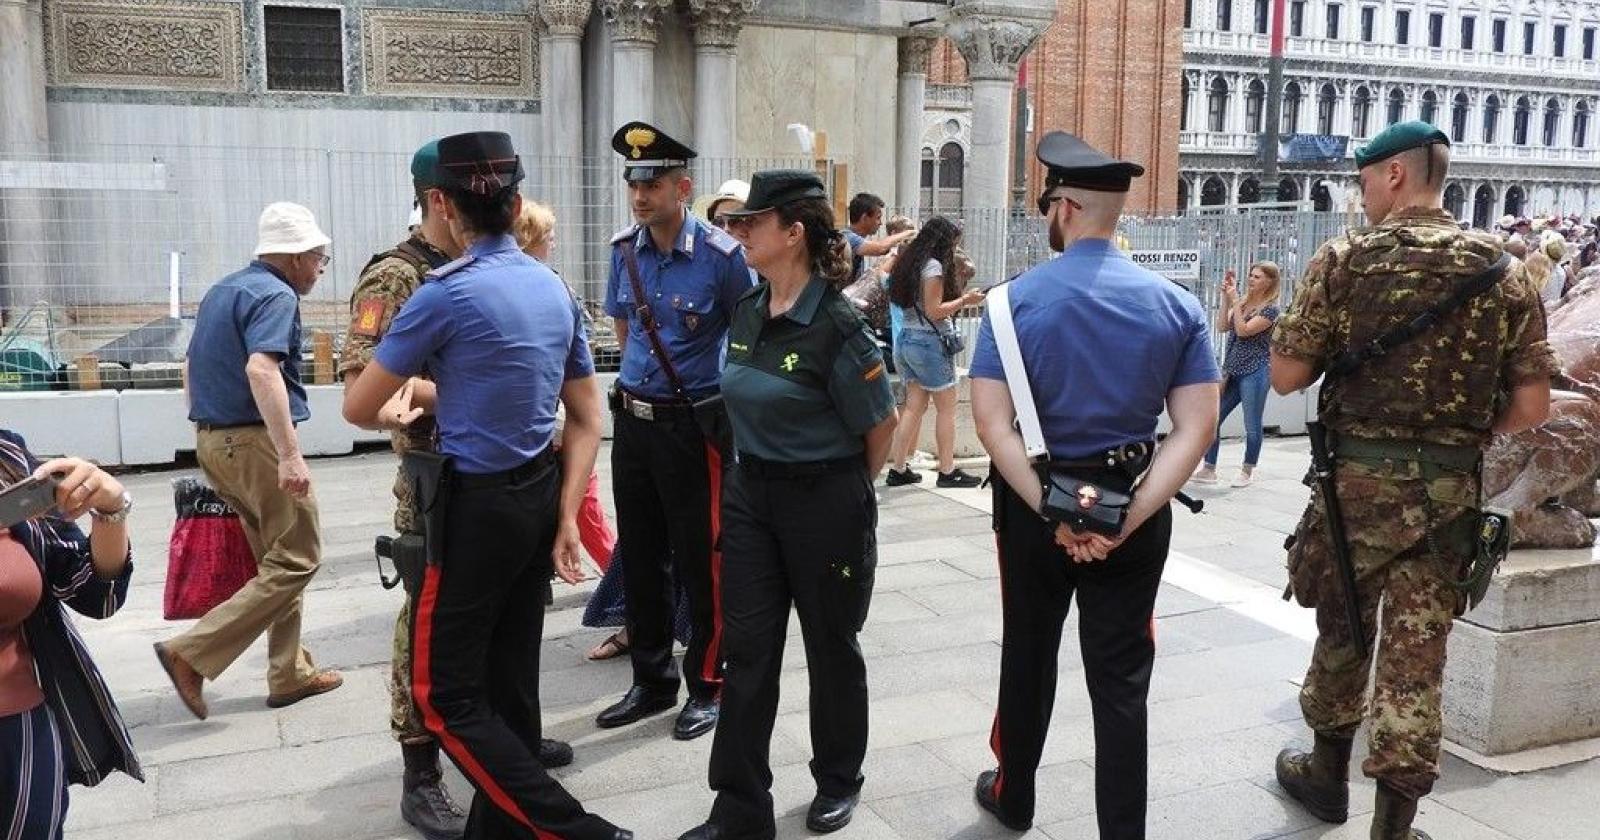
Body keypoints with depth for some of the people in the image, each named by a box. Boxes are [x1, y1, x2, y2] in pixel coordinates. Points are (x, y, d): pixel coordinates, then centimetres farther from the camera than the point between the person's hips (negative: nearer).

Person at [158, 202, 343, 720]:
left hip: (213, 440, 10)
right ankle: (192, 653, -6)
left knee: (276, 560, 15)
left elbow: (191, 369, 24)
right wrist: (290, 454, -33)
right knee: (297, 561, -2)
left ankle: (289, 674, 19)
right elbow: (261, 369, -29)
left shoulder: (223, 290, 17)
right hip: (256, 442, -10)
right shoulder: (275, 295, -13)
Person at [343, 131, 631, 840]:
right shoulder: (554, 288, 7)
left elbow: (358, 408, -5)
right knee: (510, 680, 15)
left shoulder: (447, 291, -15)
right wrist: (566, 519, 6)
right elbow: (587, 418, 8)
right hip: (540, 495, 8)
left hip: (478, 504, -7)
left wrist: (419, 397, 15)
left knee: (445, 695, 2)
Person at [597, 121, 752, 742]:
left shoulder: (721, 255, -14)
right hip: (631, 418, 6)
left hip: (692, 424, -6)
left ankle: (706, 686, 20)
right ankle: (652, 681, 30)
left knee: (700, 562, 3)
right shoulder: (624, 249, 3)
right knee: (640, 557, 14)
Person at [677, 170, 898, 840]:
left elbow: (879, 425, -9)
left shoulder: (835, 325, -18)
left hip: (826, 501, -6)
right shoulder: (747, 313, 2)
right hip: (752, 491, 6)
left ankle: (838, 782, 35)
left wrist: (845, 490, 5)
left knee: (831, 647, 12)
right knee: (748, 651, 7)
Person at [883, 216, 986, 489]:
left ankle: (898, 469, 10)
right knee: (946, 408, 0)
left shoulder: (908, 262, 13)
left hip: (906, 339, 9)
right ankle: (947, 471, 4)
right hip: (929, 342, -9)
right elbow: (934, 311, -16)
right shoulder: (934, 266, -13)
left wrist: (959, 298, 18)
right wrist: (965, 300, -8)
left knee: (915, 407, 10)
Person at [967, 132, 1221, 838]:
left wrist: (1052, 512, -17)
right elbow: (1197, 428, -9)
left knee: (1029, 655, 19)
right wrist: (1126, 519, -15)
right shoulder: (1176, 304, -3)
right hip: (1133, 506, 1)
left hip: (1034, 501, 0)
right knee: (1121, 679, 8)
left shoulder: (1016, 299, -10)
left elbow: (991, 422, -18)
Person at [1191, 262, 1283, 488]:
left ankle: (1247, 472, 15)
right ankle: (1208, 470, 9)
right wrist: (1226, 299, -3)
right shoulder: (1244, 302, 14)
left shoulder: (1270, 308, -7)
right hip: (1232, 371, 7)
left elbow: (1243, 330, -16)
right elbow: (1223, 326, 3)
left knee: (1252, 426, 2)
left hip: (1254, 373, -7)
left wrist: (1234, 301, -14)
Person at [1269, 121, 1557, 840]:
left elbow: (1286, 377, -9)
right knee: (1417, 652, 7)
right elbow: (1531, 407, -2)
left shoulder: (1345, 258, -7)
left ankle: (1328, 771, 35)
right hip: (1450, 490, 2)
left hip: (1359, 478, -1)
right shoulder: (1503, 270, 1)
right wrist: (1463, 431, 15)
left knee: (1342, 625, 18)